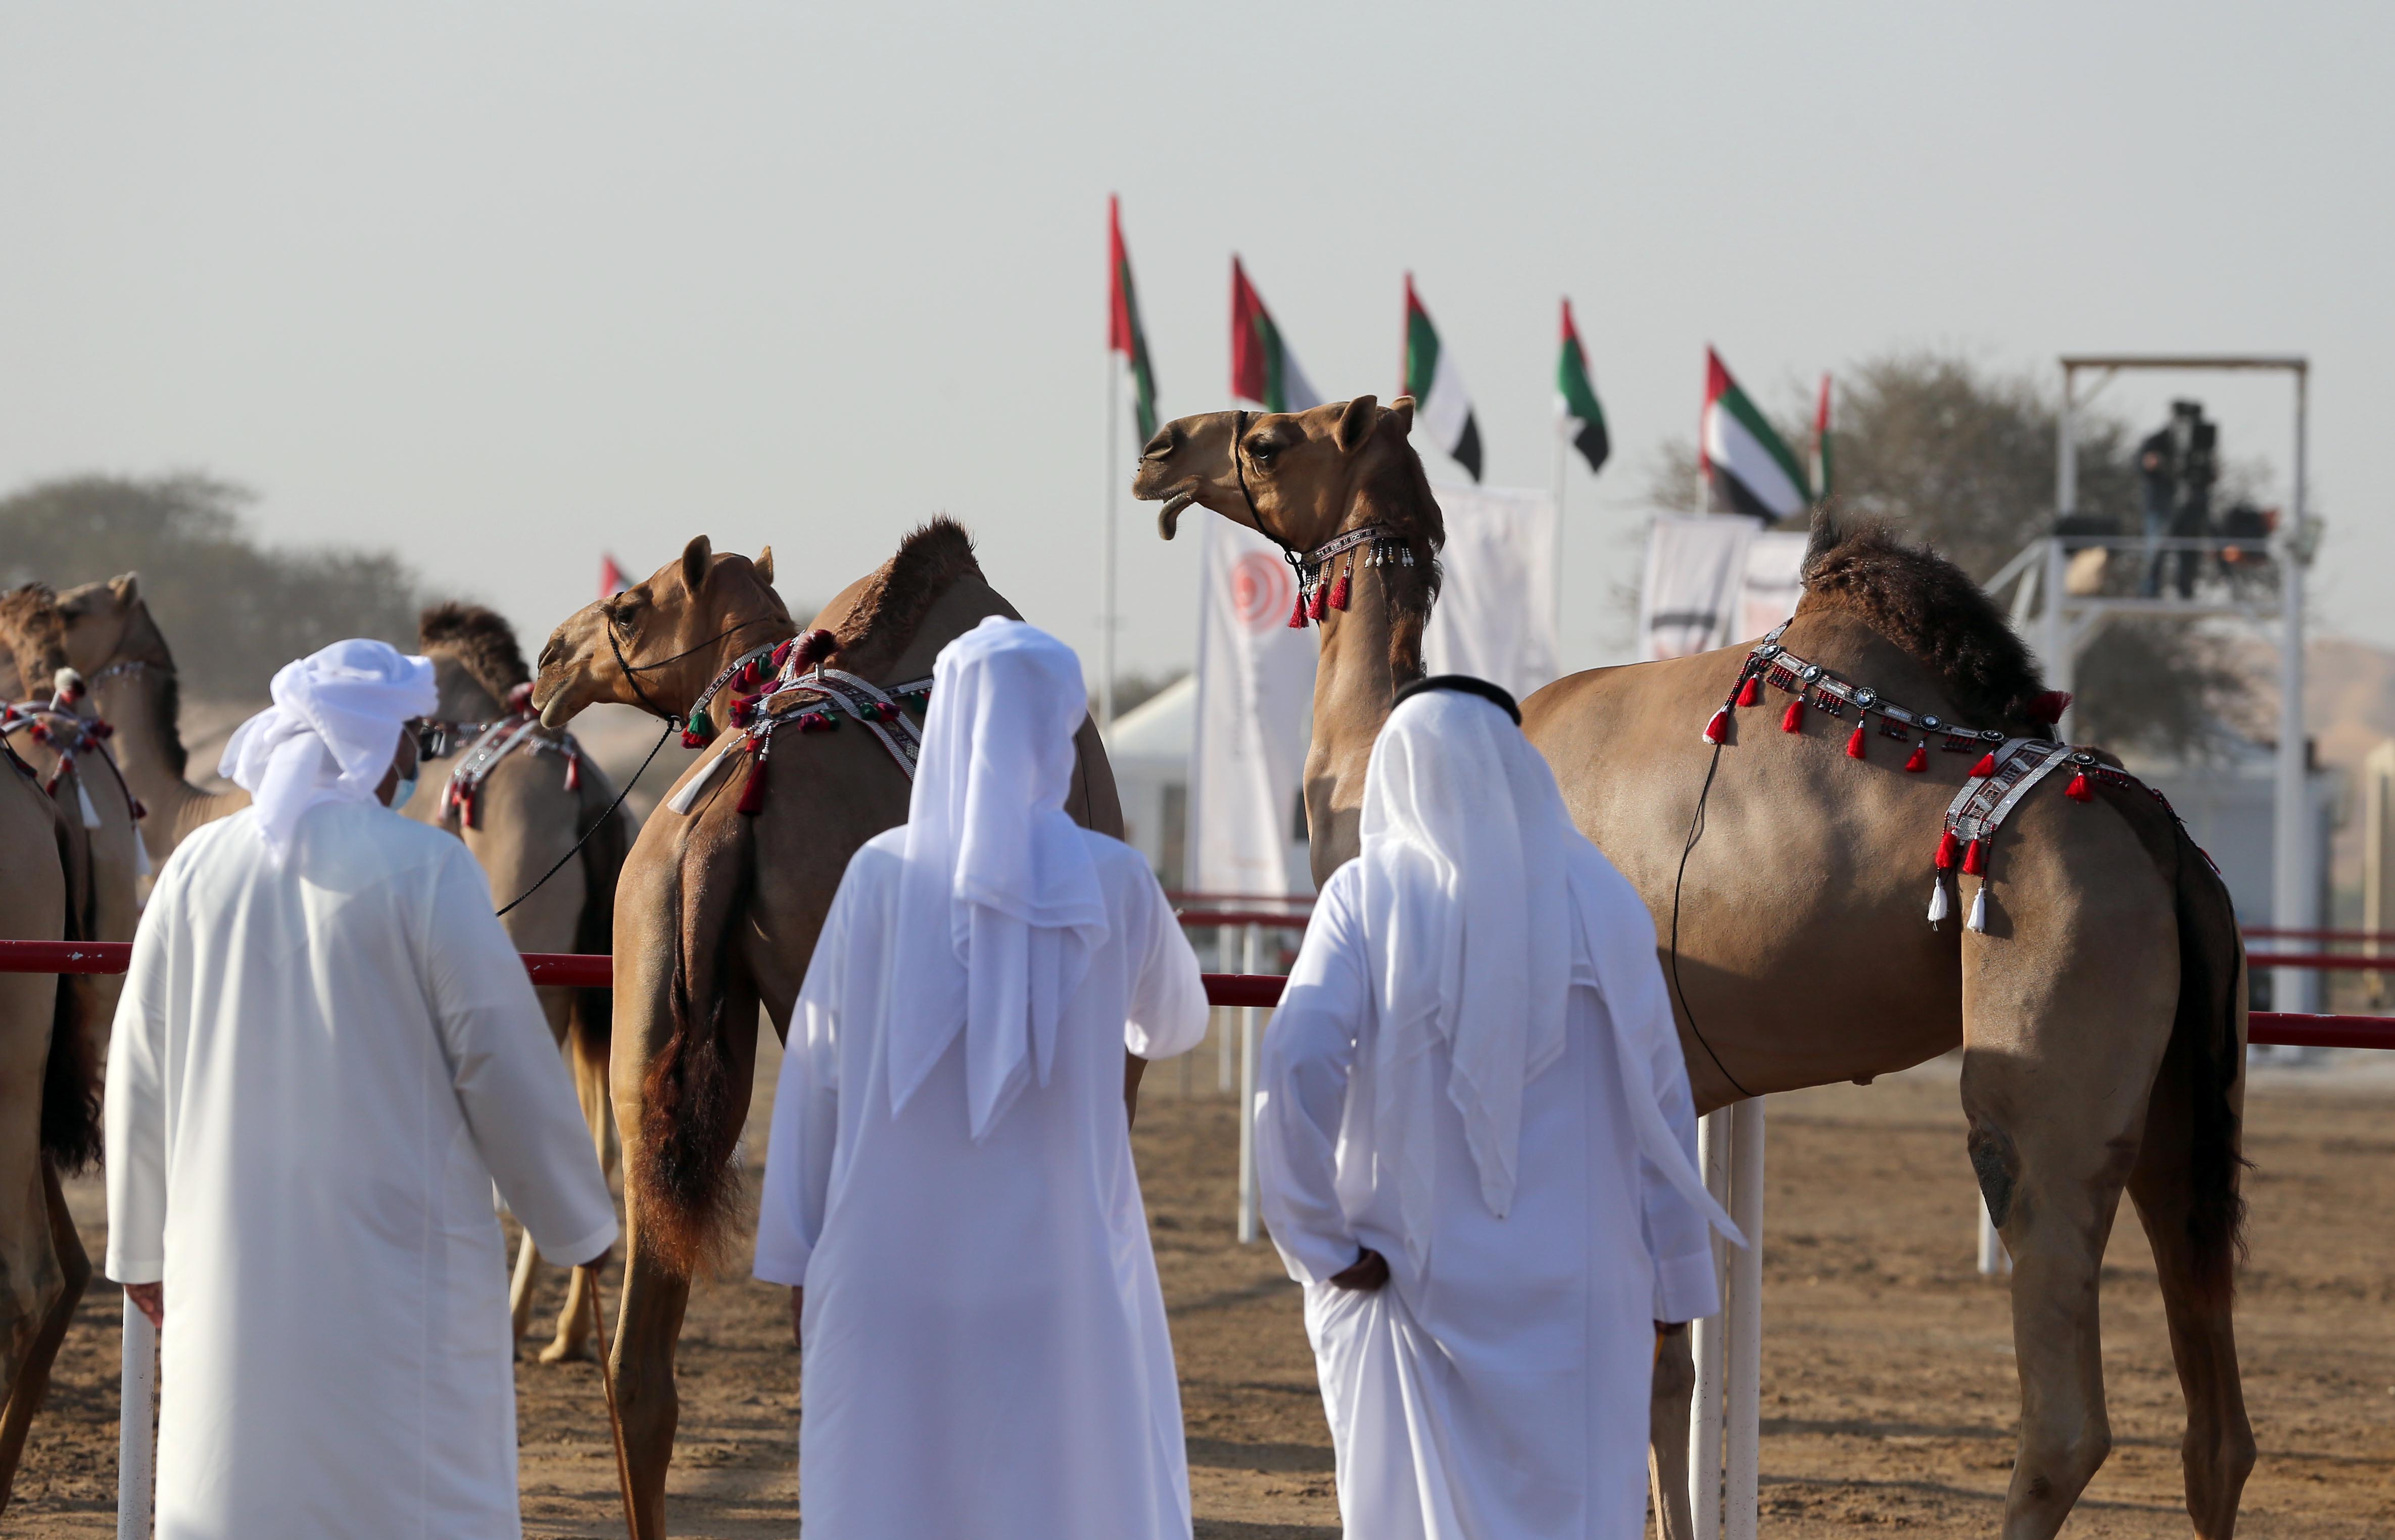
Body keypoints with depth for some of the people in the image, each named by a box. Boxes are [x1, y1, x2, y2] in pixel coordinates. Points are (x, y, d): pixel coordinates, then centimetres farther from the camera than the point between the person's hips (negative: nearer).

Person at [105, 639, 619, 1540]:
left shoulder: (200, 867, 3)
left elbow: (142, 1070, 9)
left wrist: (143, 1248, 21)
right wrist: (577, 1227, 7)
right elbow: (505, 1061, -7)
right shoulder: (425, 870, -10)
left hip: (231, 1264, 5)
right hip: (394, 1256, -5)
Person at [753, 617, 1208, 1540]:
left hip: (895, 1265, 1)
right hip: (1061, 1268, -1)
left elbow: (816, 1071, -1)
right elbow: (1176, 1025, 16)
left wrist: (798, 1258, 7)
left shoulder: (885, 874, -5)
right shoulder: (1114, 884, -3)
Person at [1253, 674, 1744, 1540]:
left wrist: (1321, 1243, -9)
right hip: (1575, 1296, 1)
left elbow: (1298, 1069, -18)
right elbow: (1659, 1107, 1)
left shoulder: (1368, 895, -3)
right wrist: (1672, 1304, 8)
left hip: (1411, 1276, 0)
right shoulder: (1599, 900, 0)